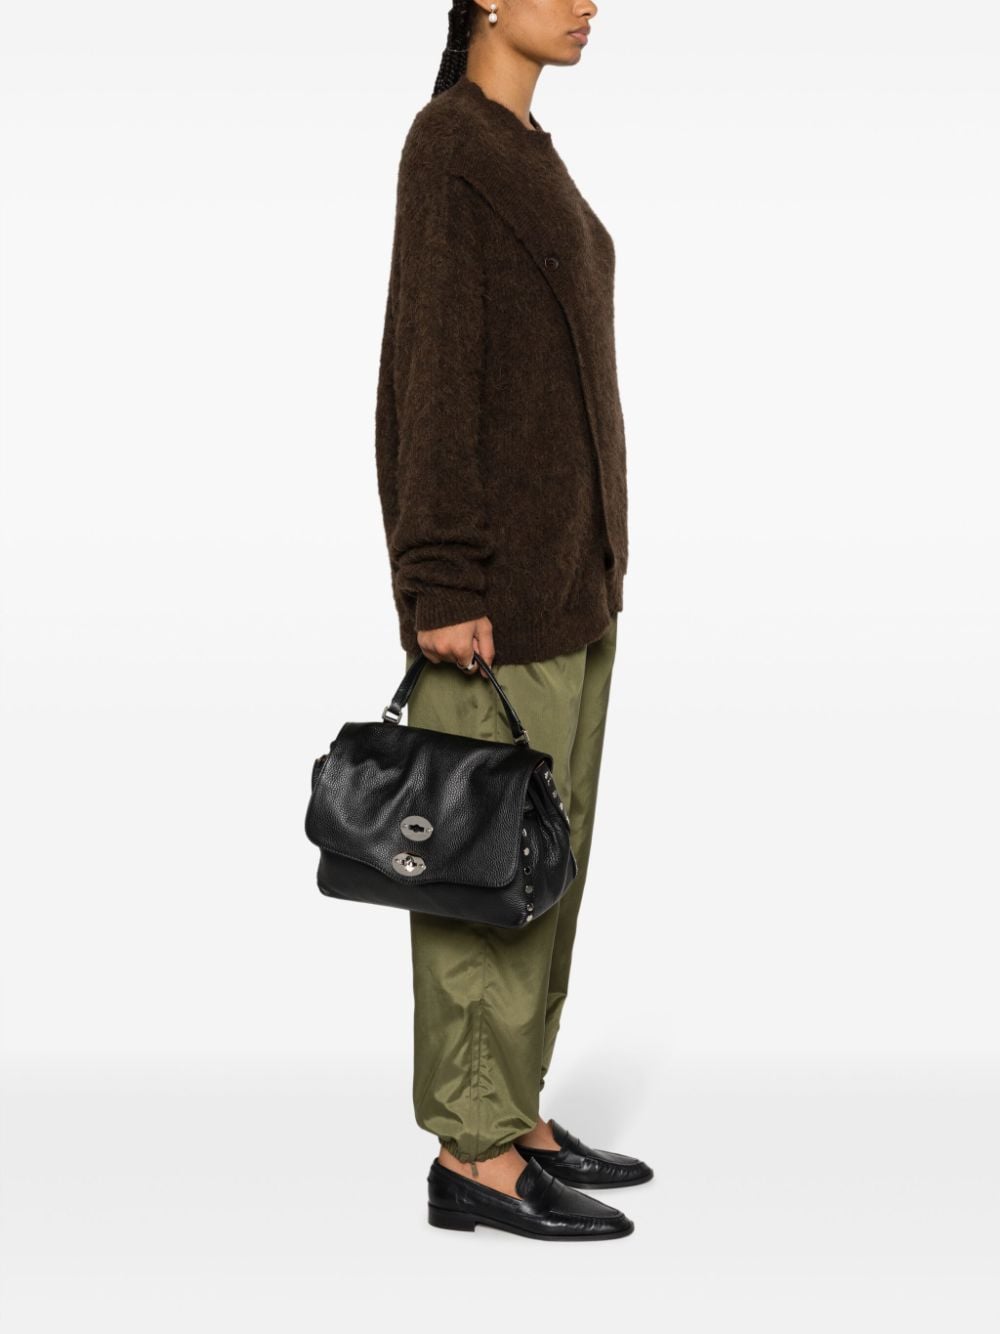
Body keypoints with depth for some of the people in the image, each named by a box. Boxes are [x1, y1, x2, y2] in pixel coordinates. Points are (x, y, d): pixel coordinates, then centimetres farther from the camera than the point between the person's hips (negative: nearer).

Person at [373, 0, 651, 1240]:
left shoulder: (518, 153, 17)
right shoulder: (447, 144, -13)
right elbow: (430, 362, -18)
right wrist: (443, 585, -22)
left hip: (560, 551, 10)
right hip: (499, 560, -10)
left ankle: (510, 1114, 22)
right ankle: (472, 1159, 6)